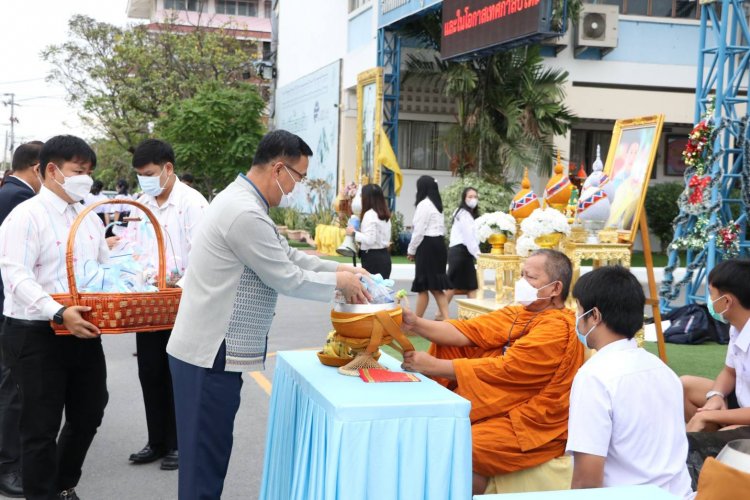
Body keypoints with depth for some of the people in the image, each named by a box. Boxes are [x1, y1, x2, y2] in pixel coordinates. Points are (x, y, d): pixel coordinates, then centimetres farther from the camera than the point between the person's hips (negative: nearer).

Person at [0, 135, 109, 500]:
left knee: (88, 416, 17)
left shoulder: (89, 218, 13)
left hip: (84, 332, 8)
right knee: (41, 427, 3)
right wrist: (60, 314, -33)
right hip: (37, 335, -7)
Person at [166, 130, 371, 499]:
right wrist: (339, 284, 0)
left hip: (214, 349, 10)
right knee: (205, 460, -2)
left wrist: (342, 269, 11)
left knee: (211, 454, 17)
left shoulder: (244, 201, 12)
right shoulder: (246, 213, -22)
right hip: (210, 354, -10)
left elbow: (287, 256, 19)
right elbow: (288, 280, -15)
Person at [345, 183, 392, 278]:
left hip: (372, 257, -9)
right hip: (383, 255, 9)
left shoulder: (369, 214, -14)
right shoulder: (385, 215, 12)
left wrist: (354, 233, -9)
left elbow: (370, 239, -20)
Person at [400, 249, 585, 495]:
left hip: (535, 427, -9)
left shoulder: (558, 329, -17)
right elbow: (469, 332, -4)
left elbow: (501, 369, -22)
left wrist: (433, 366, -20)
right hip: (507, 411, 9)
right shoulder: (520, 313, 9)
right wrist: (416, 324, -18)